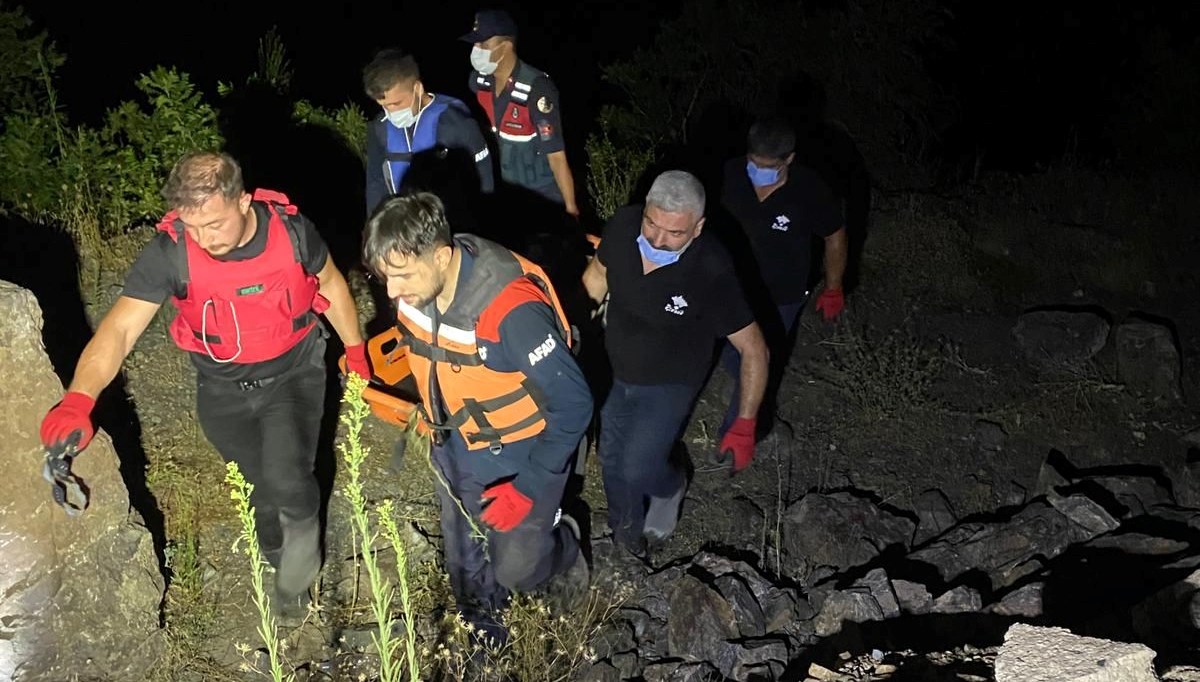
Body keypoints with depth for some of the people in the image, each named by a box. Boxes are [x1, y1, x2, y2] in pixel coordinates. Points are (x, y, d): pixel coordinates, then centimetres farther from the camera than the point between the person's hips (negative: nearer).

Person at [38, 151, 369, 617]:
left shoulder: (291, 229, -23)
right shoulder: (170, 252, -26)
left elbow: (331, 284, -3)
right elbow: (119, 328, -32)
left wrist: (355, 350, 8)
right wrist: (79, 399, -48)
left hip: (294, 374, -1)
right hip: (224, 389, 2)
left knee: (288, 482, -18)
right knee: (260, 488, 17)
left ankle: (301, 556, 17)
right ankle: (280, 560, 50)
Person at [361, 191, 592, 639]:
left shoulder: (512, 311, -38)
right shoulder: (416, 287, -17)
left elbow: (573, 404, -28)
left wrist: (529, 488, -26)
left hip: (521, 456, -6)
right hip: (455, 447, 6)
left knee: (516, 570, 9)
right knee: (464, 559, 22)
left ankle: (562, 547, 43)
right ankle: (481, 632, 51)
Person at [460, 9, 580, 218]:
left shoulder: (536, 89, -28)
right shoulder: (480, 80, -8)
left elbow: (556, 155, -26)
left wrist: (570, 207, -24)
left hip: (544, 191, -6)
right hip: (509, 186, 6)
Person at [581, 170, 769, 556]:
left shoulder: (712, 273, -35)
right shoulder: (622, 226, -24)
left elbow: (753, 349, -24)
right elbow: (597, 276, 0)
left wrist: (745, 424, -25)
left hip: (670, 385, -5)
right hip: (616, 374, 5)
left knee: (637, 470, -11)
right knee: (612, 458, 20)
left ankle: (670, 487, 28)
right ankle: (626, 530, 50)